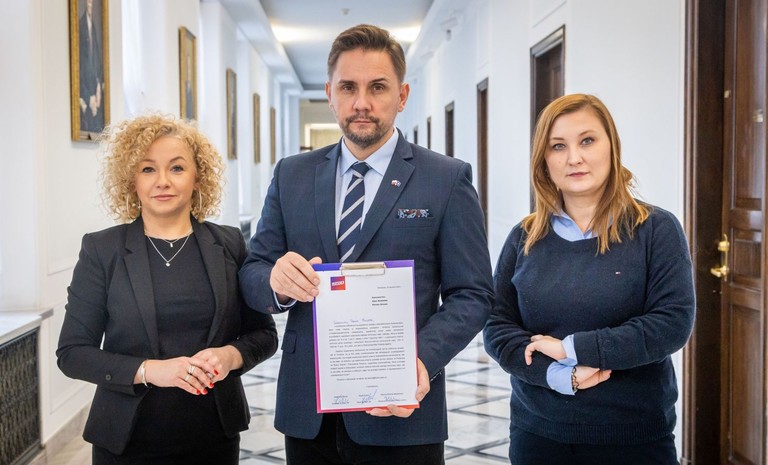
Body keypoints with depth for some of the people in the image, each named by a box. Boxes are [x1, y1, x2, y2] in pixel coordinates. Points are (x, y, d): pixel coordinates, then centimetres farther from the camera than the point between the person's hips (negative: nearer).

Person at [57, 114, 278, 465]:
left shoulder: (229, 244, 0)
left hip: (215, 436, 2)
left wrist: (231, 355, -15)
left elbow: (264, 334, 6)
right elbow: (72, 352, -5)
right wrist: (148, 370, -19)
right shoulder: (101, 249, -4)